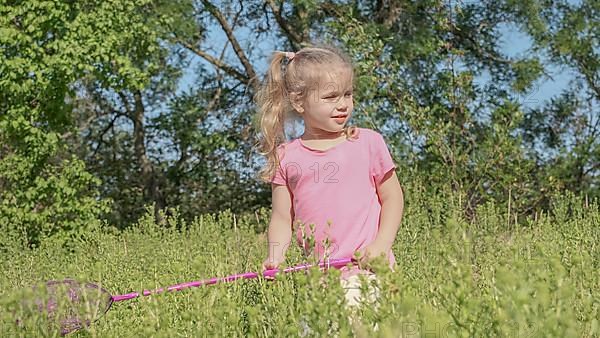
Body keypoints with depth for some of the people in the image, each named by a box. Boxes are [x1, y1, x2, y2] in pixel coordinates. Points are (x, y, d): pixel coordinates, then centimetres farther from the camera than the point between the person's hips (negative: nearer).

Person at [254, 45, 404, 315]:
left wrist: (381, 245, -5)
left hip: (366, 270, -2)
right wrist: (275, 256, -7)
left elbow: (392, 198, 9)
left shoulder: (368, 143, 4)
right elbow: (282, 217, 11)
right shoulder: (286, 157, 8)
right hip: (317, 276, 2)